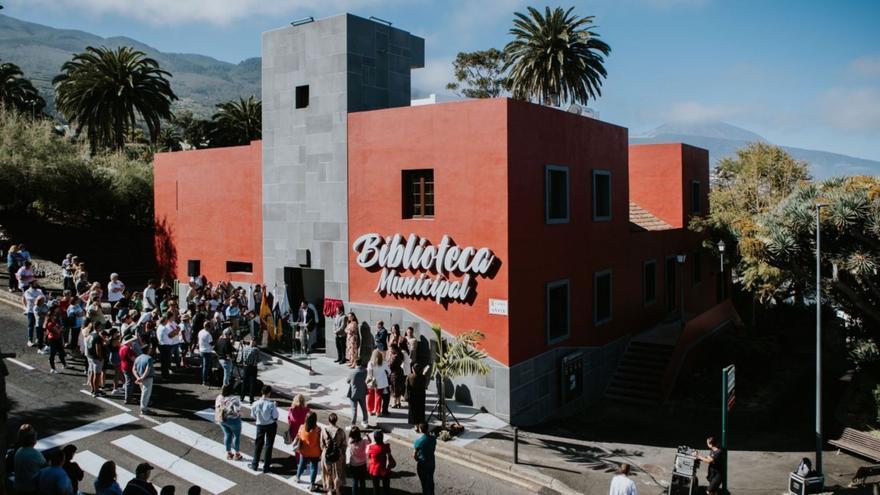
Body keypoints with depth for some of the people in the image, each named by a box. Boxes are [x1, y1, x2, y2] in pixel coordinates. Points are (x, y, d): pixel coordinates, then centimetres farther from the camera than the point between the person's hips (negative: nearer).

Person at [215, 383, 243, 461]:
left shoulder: (219, 397, -7)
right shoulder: (234, 398, -25)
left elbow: (217, 408, 1)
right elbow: (237, 410, -26)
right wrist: (238, 414, -6)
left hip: (222, 419, 5)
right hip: (232, 419, -5)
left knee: (227, 435, 21)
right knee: (236, 436, 13)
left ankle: (228, 453, 30)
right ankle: (237, 454, 22)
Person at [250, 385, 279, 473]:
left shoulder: (256, 404, -14)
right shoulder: (272, 404, -21)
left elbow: (253, 416, -2)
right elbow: (275, 416, -15)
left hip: (260, 425, 2)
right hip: (271, 425, -2)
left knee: (258, 444, 18)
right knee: (268, 445, 10)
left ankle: (255, 465, 28)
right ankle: (266, 467, 15)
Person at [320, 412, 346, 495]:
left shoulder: (324, 430, -16)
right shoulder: (341, 431, -16)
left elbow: (322, 445, -7)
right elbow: (344, 445, -8)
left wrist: (325, 451, 11)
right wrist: (342, 454, 8)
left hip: (327, 455, 0)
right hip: (338, 455, 0)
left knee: (328, 473, 20)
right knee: (338, 472, 20)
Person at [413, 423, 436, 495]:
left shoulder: (418, 441, -24)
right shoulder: (433, 438, -9)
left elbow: (414, 455, -17)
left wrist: (418, 460, 2)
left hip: (422, 464, -5)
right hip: (431, 463, 5)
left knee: (424, 482, 13)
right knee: (430, 481, 23)